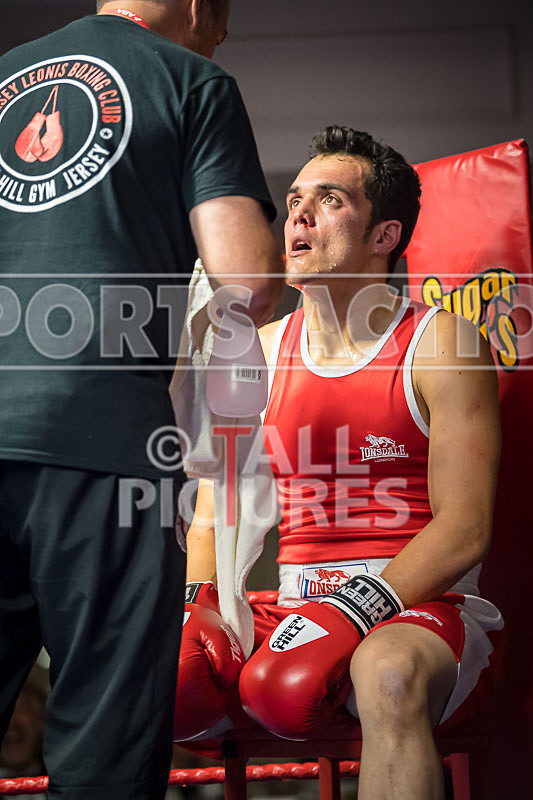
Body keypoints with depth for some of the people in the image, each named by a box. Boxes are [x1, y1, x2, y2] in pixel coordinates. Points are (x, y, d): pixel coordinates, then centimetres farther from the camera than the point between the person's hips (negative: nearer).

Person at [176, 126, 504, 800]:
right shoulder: (258, 353, 13)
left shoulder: (440, 342, -2)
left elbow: (464, 531, -9)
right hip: (294, 611, 5)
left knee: (388, 672, -41)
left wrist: (356, 610, -23)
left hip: (425, 608, -4)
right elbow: (212, 516, 14)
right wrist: (195, 608, -7)